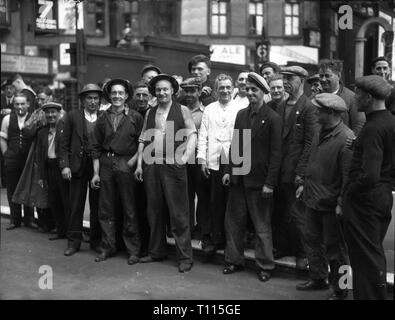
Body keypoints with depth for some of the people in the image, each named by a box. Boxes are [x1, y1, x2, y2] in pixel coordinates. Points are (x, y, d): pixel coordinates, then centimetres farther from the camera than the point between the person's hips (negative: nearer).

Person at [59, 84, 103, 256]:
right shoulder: (72, 116, 5)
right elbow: (64, 143, 4)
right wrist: (64, 165, -6)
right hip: (78, 165, 0)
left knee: (97, 205, 6)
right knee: (76, 205, 5)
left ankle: (96, 241, 18)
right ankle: (74, 242, 15)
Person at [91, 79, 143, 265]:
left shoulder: (135, 117, 2)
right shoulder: (103, 119, 10)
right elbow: (96, 147, 9)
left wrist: (132, 162, -12)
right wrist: (96, 172, 4)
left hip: (126, 164, -3)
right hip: (106, 164, 3)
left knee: (130, 210, 2)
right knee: (105, 209, 7)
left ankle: (133, 250, 13)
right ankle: (107, 247, 19)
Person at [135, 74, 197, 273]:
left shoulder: (182, 110, 3)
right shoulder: (150, 113, 15)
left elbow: (192, 134, -3)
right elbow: (143, 139, 14)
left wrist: (186, 156, -16)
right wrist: (139, 164, 7)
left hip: (173, 166, -4)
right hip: (151, 166, 5)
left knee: (178, 213, -2)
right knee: (154, 211, 12)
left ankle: (185, 257, 7)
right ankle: (156, 251, 26)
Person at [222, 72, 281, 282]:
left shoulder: (272, 118, -9)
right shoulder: (241, 114, 9)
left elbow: (276, 153, -11)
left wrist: (270, 182, -15)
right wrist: (229, 170, 6)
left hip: (259, 180, -5)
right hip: (238, 178, 6)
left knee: (262, 225, 6)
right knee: (233, 222, 12)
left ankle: (265, 266, 20)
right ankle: (234, 260, 27)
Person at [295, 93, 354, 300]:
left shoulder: (346, 139, -20)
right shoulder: (320, 133, 7)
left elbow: (348, 175, -21)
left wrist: (341, 203, -21)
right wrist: (305, 183, 16)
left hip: (331, 205, -8)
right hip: (313, 198, 8)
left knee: (334, 247, 6)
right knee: (312, 240, 20)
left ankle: (339, 289, 23)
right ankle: (318, 279, 38)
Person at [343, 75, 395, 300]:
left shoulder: (373, 129, -22)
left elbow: (369, 176, -28)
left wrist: (349, 191, -13)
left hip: (365, 198, -9)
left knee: (366, 258, 4)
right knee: (375, 254, 21)